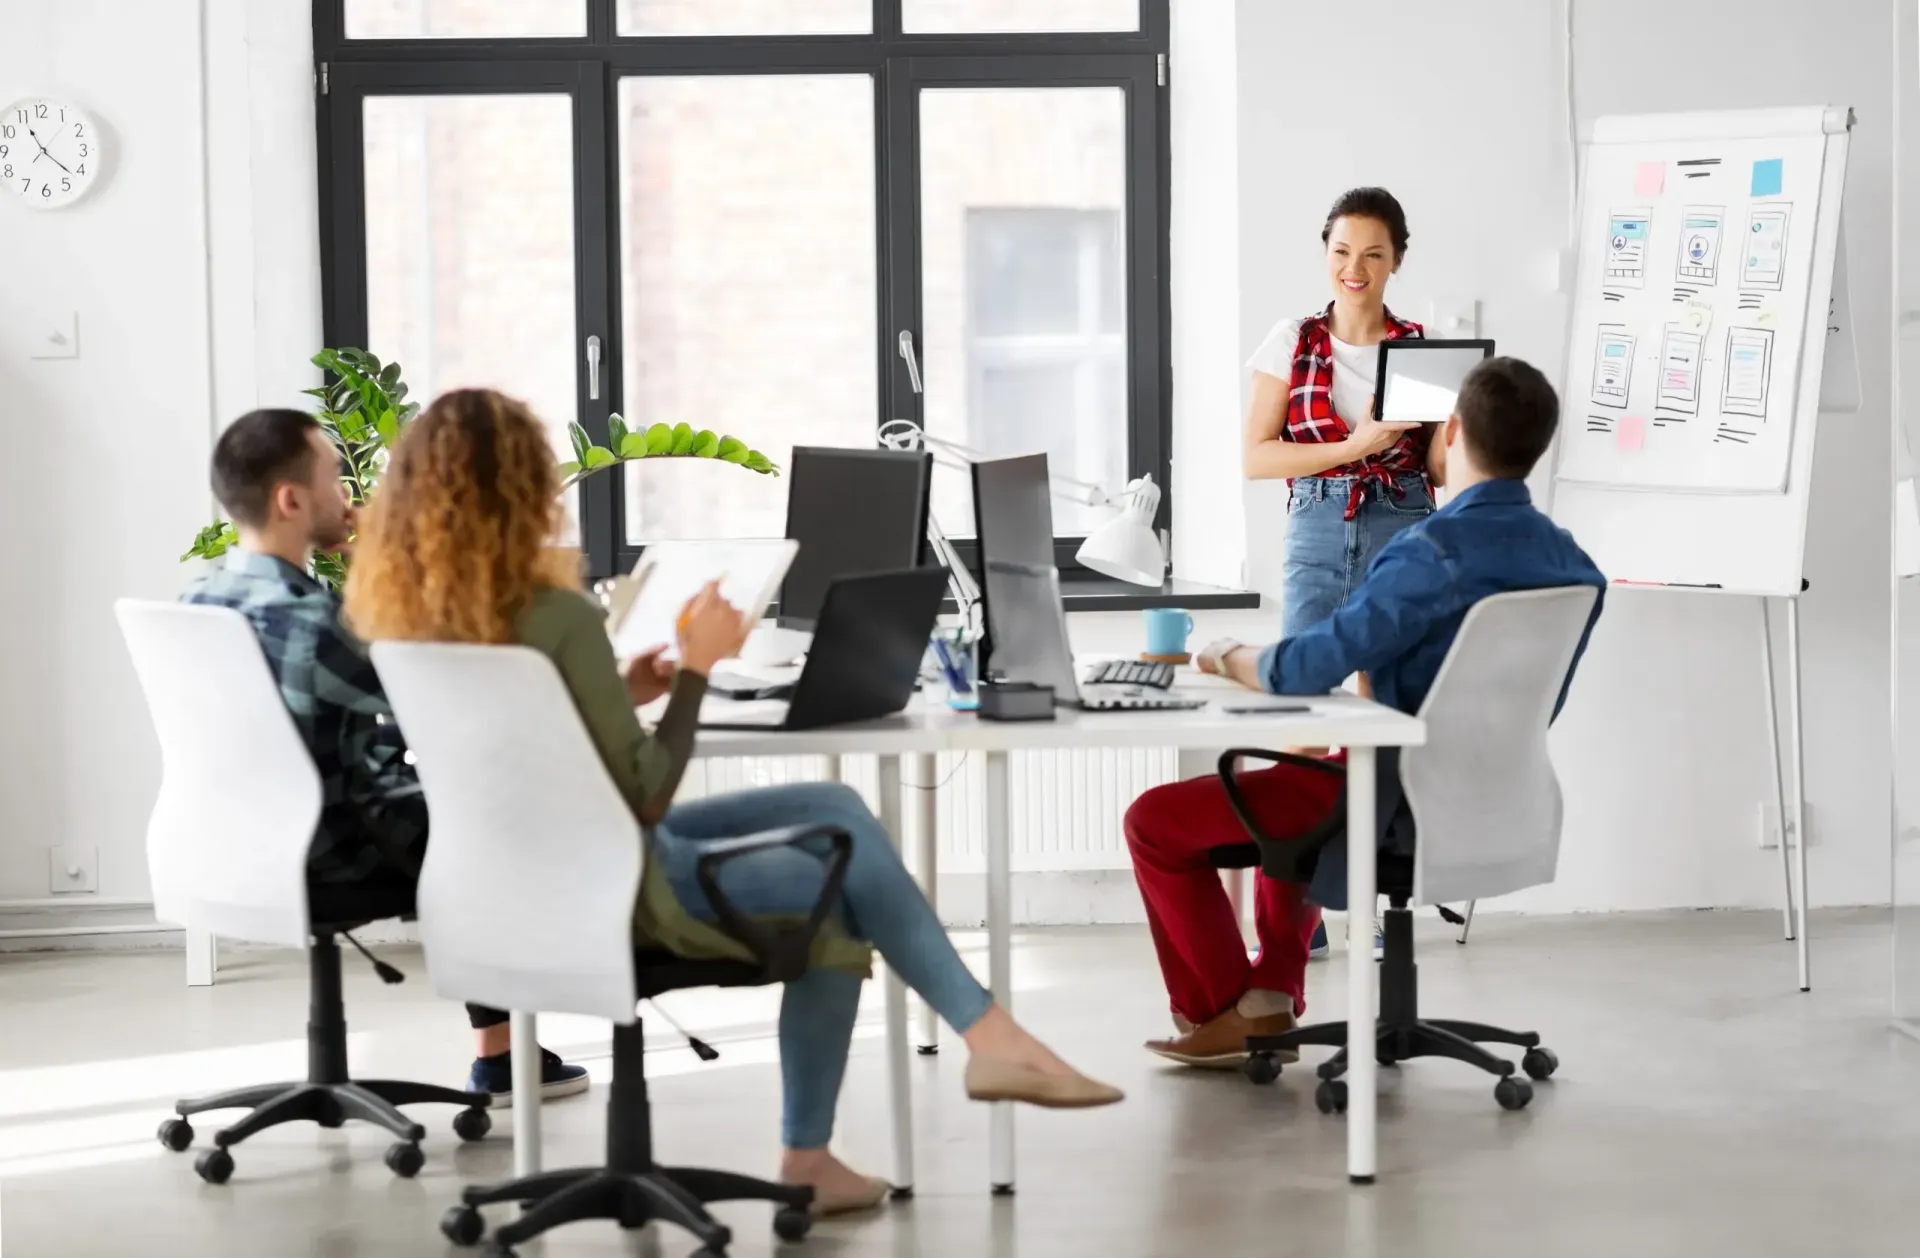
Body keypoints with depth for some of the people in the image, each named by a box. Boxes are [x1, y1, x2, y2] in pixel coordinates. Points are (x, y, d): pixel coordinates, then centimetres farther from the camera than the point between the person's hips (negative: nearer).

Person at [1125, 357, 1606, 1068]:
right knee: (1291, 783, 35)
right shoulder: (1570, 563, -2)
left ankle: (1225, 1015, 16)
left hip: (1396, 808, -8)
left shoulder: (1434, 554, -26)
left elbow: (1301, 672, -27)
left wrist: (1231, 658, -5)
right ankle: (1276, 998, 31)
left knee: (1155, 820, 6)